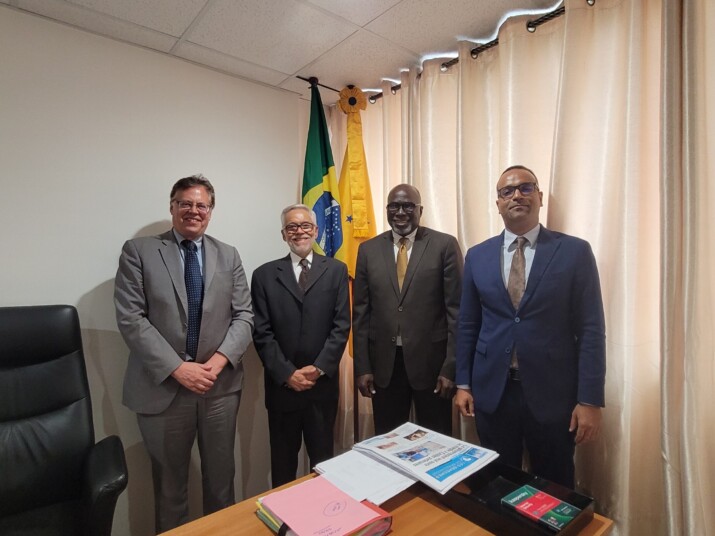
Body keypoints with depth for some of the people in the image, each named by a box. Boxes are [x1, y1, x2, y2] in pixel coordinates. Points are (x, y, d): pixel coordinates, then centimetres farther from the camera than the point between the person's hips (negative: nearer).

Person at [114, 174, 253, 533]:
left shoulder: (229, 256, 6)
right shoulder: (139, 251, -1)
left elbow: (243, 316, 2)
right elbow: (131, 319, -9)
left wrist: (218, 361, -13)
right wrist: (177, 368, -15)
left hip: (221, 384, 2)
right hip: (163, 386, -2)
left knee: (221, 475, 16)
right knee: (169, 480, 16)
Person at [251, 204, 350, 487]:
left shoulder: (336, 270, 2)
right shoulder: (264, 275, 2)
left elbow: (341, 326, -4)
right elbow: (262, 333, -3)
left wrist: (318, 369, -11)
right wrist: (287, 373, -11)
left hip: (323, 383, 0)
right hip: (282, 384, 1)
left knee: (323, 458, 14)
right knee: (282, 460, 16)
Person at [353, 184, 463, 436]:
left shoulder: (445, 245, -3)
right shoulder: (368, 249, 4)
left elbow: (456, 309, -5)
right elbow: (360, 312, 4)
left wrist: (451, 367, -8)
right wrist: (362, 367, 1)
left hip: (431, 361, -2)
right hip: (383, 363, 2)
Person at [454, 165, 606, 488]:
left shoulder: (575, 251, -3)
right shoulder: (477, 256, 3)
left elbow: (591, 329, -5)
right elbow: (467, 325, 6)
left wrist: (590, 400, -8)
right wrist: (463, 383, 5)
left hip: (553, 393, -1)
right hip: (491, 392, 2)